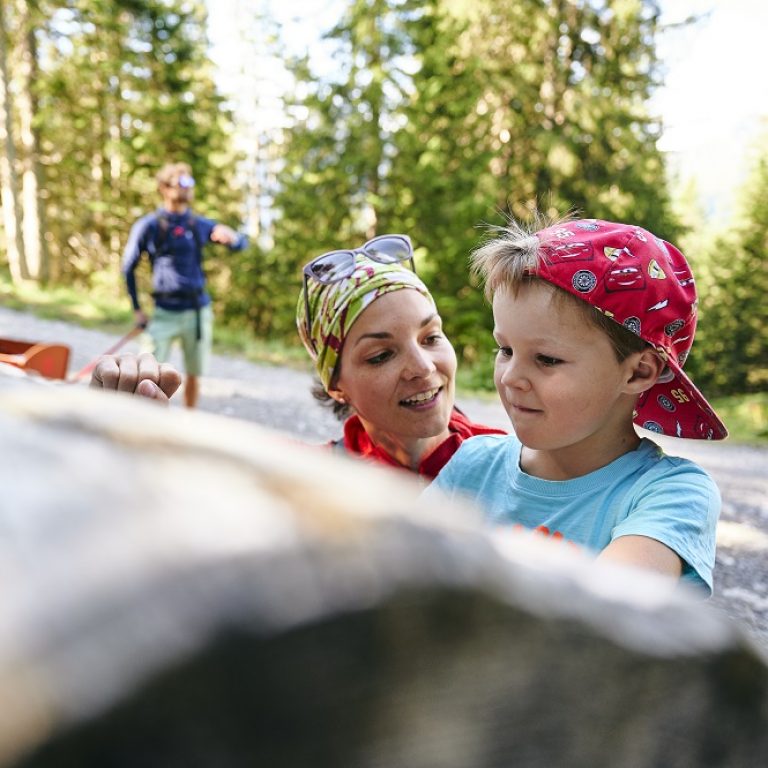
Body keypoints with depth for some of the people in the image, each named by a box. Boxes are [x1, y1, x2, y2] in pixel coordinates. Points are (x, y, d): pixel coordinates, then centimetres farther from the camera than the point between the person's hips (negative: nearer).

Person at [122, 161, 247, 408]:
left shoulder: (200, 225, 8)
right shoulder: (148, 226, 1)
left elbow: (242, 243, 3)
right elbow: (128, 267, 6)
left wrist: (230, 236, -21)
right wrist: (137, 310, 3)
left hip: (198, 311, 3)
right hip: (165, 312, -3)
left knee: (193, 374, 9)